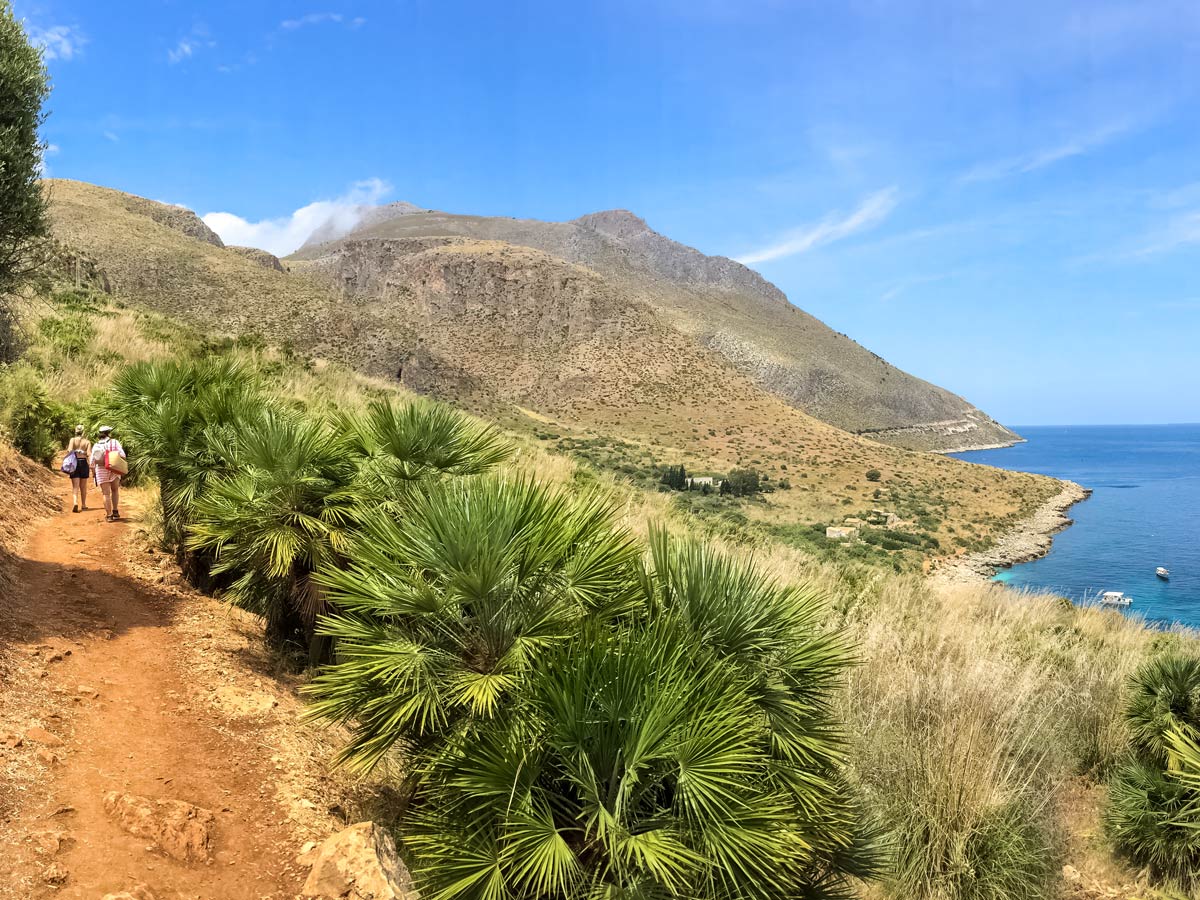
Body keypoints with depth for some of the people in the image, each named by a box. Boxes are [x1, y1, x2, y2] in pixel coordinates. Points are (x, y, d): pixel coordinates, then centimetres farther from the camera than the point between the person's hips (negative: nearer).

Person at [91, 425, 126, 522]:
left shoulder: (96, 445, 5)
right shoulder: (114, 442, -2)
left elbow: (92, 462, 5)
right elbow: (122, 455, -13)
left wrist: (94, 474, 14)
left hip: (101, 471, 1)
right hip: (114, 470, -1)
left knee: (106, 494, 4)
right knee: (115, 490, 19)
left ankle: (109, 515, 3)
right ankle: (115, 511, 13)